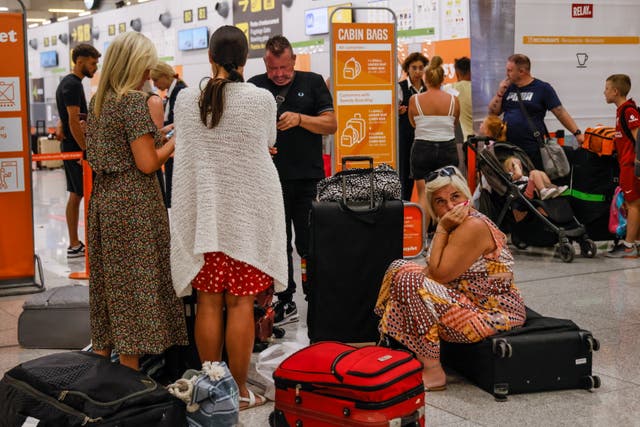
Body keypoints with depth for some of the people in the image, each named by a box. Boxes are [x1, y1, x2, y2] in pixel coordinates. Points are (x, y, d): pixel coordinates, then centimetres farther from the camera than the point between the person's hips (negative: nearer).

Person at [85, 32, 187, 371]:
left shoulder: (97, 101, 12)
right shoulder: (134, 100, -13)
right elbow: (147, 163, -17)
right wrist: (174, 141, -2)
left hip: (103, 199, 8)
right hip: (134, 204, -8)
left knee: (108, 280, 15)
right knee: (136, 285, -2)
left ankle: (102, 351, 24)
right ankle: (130, 377, 4)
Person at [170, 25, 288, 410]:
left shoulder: (186, 100, -1)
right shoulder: (261, 99, -8)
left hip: (202, 212, 3)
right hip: (247, 214, -2)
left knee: (209, 303, 8)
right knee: (240, 304, 3)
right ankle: (239, 390, 10)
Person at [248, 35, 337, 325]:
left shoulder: (312, 83, 5)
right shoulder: (255, 87, 8)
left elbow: (331, 124, 0)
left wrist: (300, 119, -15)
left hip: (308, 179, -2)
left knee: (310, 244, -1)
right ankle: (285, 303, 19)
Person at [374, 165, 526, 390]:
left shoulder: (473, 227, -21)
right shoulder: (457, 224, 8)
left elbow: (439, 274, -21)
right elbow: (437, 272, 8)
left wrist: (441, 229, -17)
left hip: (495, 311, -10)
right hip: (469, 299, 10)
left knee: (409, 282, -23)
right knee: (400, 268, 9)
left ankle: (433, 372, -16)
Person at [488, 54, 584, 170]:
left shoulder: (542, 88, -1)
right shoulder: (509, 88, 13)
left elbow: (560, 112, -4)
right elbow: (493, 112, 14)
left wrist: (577, 133, -11)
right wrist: (500, 92, 1)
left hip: (532, 151, -4)